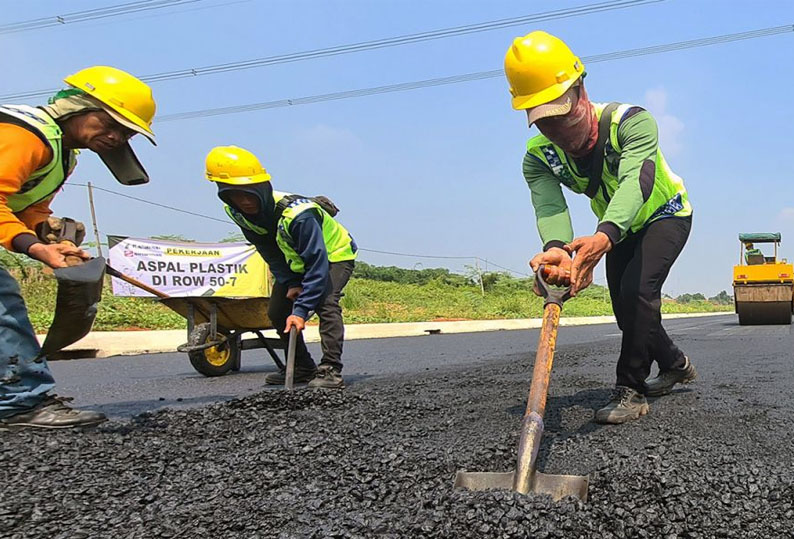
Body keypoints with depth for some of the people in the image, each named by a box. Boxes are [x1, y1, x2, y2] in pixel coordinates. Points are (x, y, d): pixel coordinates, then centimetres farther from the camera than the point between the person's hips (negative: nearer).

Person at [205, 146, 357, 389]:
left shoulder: (296, 214, -41)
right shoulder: (237, 213, -17)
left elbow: (317, 265, -38)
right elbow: (271, 254, -4)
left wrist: (301, 310, -39)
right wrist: (290, 284, -15)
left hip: (335, 255, -7)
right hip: (297, 261, 7)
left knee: (326, 302, -29)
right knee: (277, 312, 1)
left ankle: (331, 371, -26)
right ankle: (303, 368, 14)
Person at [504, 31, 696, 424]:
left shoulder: (631, 122, -36)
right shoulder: (539, 156, -23)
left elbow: (634, 183, -53)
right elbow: (549, 206, -40)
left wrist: (604, 237, -73)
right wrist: (556, 249, -65)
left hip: (665, 217, -5)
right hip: (619, 229, 6)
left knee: (637, 290, -26)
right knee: (625, 308, 9)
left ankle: (630, 390, -16)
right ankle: (675, 364, 36)